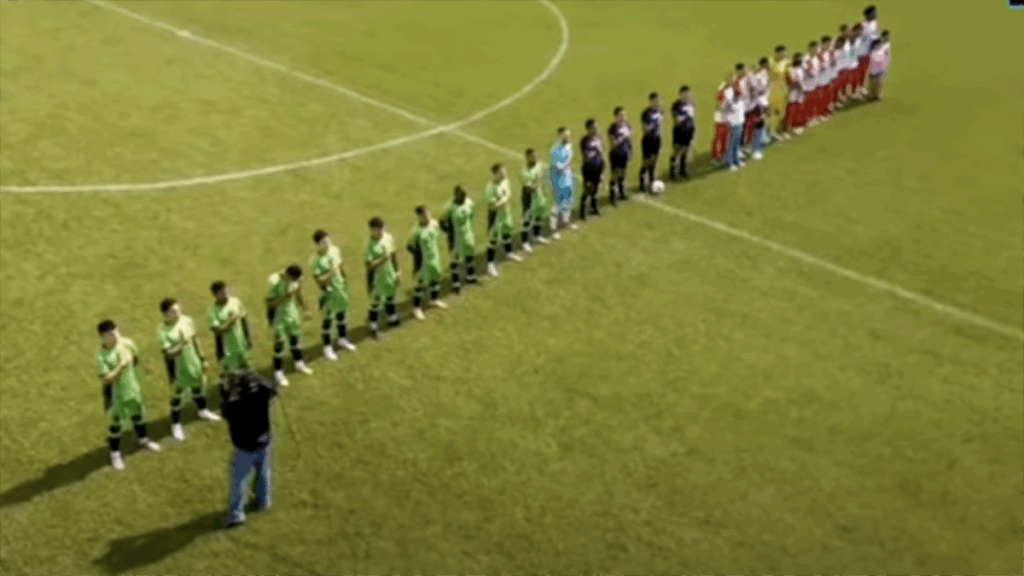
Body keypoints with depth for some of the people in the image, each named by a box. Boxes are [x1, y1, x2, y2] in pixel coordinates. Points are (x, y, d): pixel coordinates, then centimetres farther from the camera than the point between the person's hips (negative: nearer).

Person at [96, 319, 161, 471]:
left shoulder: (126, 343, -12)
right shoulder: (102, 356, -25)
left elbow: (135, 360, 8)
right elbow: (106, 379, -29)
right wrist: (120, 367, -36)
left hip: (132, 388, 5)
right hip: (116, 394, -5)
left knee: (138, 414, 25)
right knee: (116, 423, 7)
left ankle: (143, 439, 50)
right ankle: (115, 453, 26)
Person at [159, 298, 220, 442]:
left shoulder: (186, 321, -9)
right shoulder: (163, 330, -24)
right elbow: (169, 353, -26)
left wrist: (202, 358, 12)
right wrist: (182, 344, -41)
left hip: (193, 361, 5)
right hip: (177, 366, -5)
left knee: (198, 385, 24)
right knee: (178, 394, 5)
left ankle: (202, 410, 51)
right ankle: (176, 425, 25)